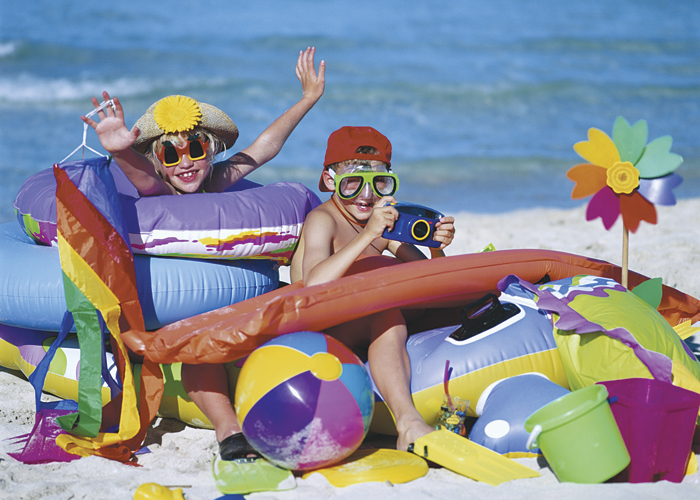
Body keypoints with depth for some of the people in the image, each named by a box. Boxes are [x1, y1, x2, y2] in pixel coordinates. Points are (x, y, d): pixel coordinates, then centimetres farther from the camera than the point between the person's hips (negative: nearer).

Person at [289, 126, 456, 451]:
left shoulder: (382, 222, 11)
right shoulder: (322, 220, -8)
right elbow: (315, 284, -28)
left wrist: (436, 250, -16)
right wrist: (368, 235, -34)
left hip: (361, 336, 8)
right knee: (386, 313, -33)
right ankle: (408, 424, -47)